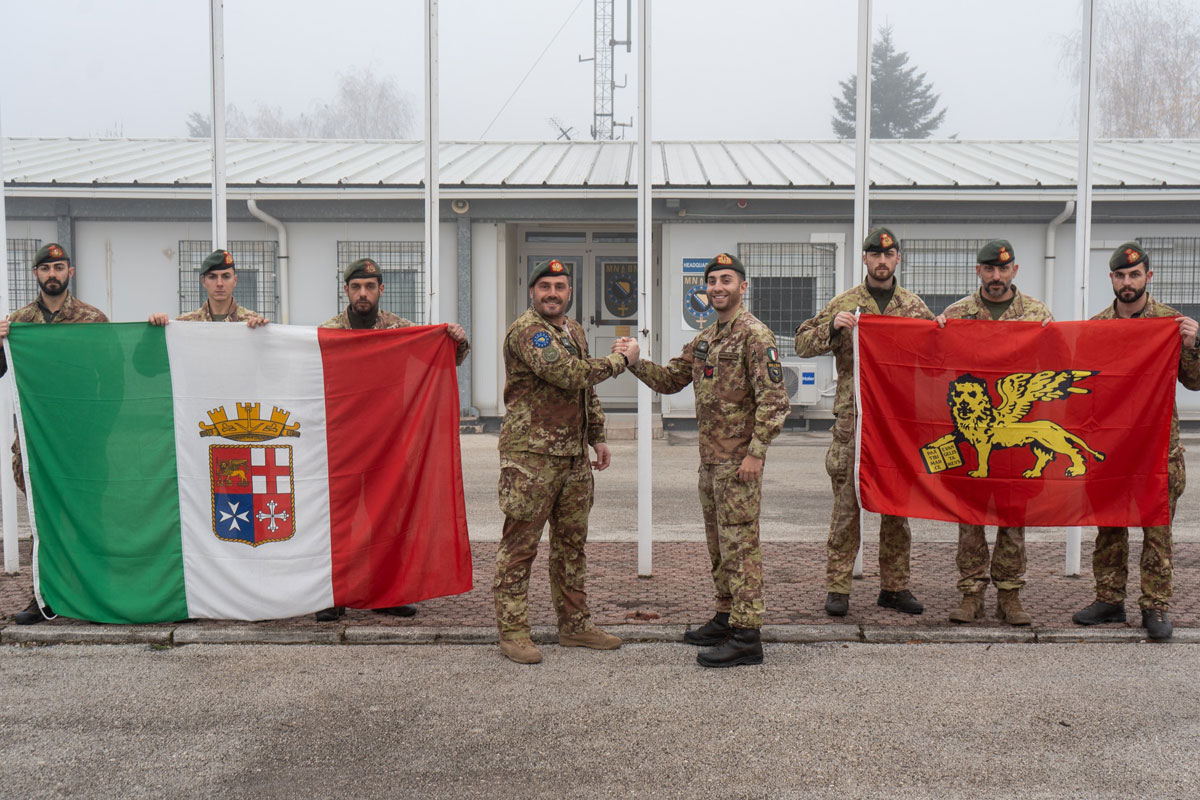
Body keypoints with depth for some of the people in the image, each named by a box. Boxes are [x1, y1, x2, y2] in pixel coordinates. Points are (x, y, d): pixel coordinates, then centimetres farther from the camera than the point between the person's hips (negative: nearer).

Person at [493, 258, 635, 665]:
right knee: (520, 544, -3)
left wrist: (597, 437, 20)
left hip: (574, 454, 9)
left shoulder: (575, 330, 17)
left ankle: (574, 624, 24)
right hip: (531, 454, -9)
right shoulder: (526, 330, -12)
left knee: (572, 542, 14)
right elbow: (569, 374, -25)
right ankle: (512, 631, 4)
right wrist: (620, 360, -13)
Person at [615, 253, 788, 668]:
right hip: (710, 457, 9)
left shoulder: (755, 335, -11)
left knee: (740, 543, -7)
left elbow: (773, 400, -17)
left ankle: (747, 637, -4)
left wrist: (756, 451, -21)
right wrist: (635, 361, 6)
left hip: (738, 459, -9)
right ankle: (726, 617, 28)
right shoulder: (704, 339, 16)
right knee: (718, 542, 16)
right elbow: (670, 380, 21)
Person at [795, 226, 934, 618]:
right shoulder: (844, 304, 5)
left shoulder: (914, 306, 12)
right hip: (852, 422, -3)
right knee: (847, 504, -2)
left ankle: (895, 586, 19)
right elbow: (802, 344, 2)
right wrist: (833, 327, -15)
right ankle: (838, 587, 6)